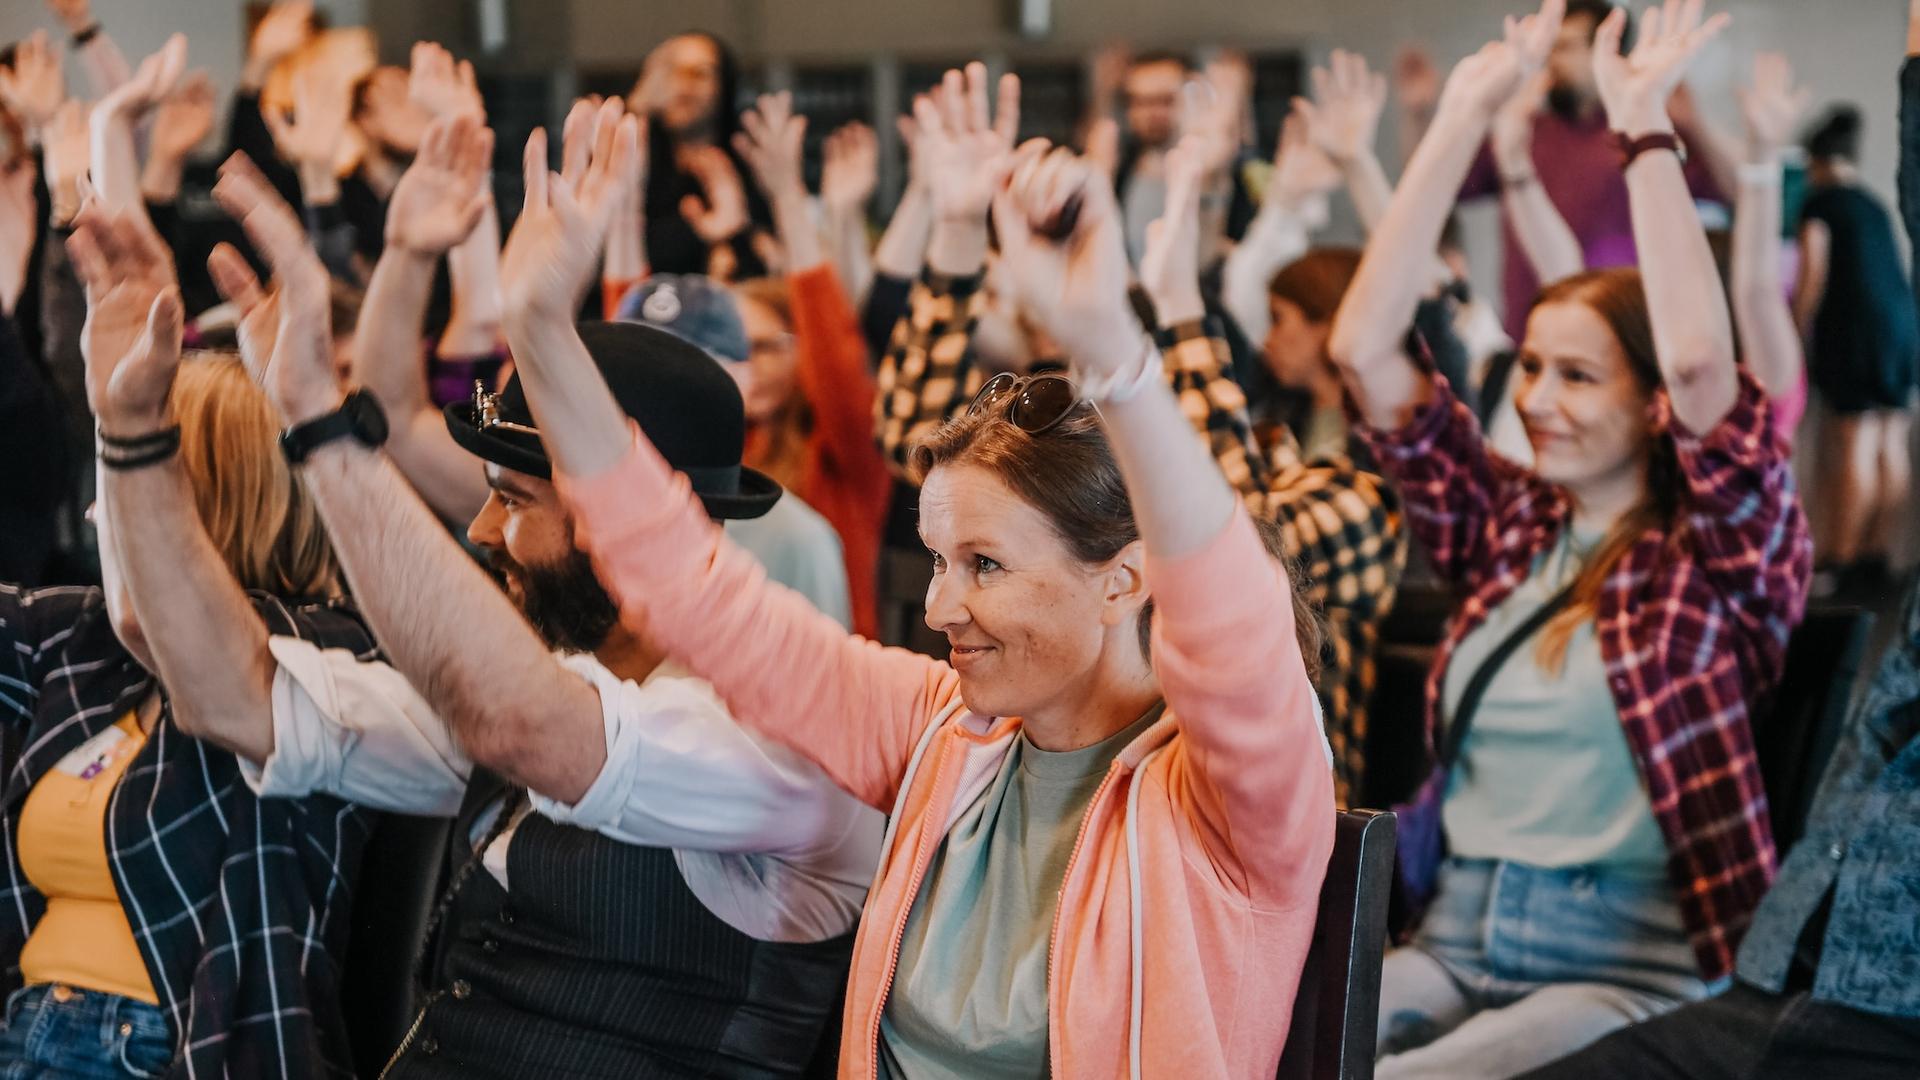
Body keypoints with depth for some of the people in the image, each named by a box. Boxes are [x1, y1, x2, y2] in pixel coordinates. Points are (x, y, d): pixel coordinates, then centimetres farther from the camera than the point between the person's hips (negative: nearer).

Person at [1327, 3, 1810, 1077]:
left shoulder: (1716, 556, 0)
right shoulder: (1508, 526, 14)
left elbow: (1699, 359, -20)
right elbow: (1363, 345, 7)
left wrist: (1645, 123, -13)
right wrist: (1463, 119, 4)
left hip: (1627, 968, -4)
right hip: (1454, 940, 5)